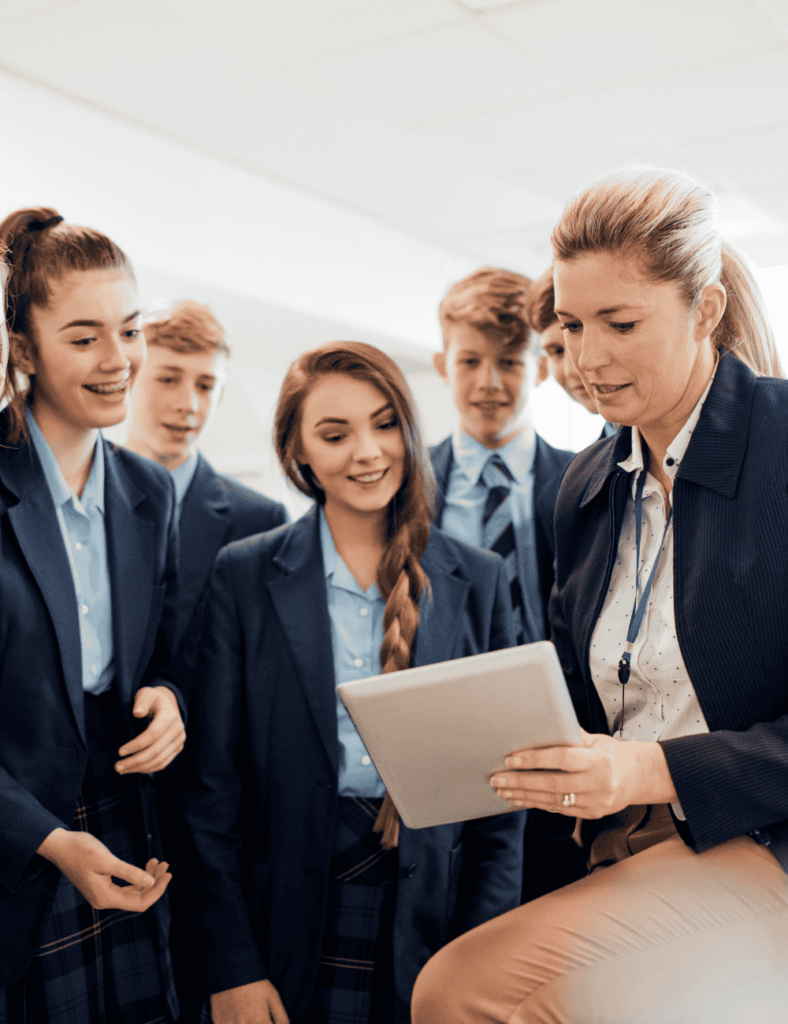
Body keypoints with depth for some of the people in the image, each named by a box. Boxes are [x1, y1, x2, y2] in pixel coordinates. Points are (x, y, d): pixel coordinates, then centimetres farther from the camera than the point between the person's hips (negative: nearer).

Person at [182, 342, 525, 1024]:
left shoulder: (478, 580, 1)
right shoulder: (246, 575, -2)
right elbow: (213, 783, -3)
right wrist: (231, 967, -7)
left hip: (429, 928, 1)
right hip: (288, 935, -1)